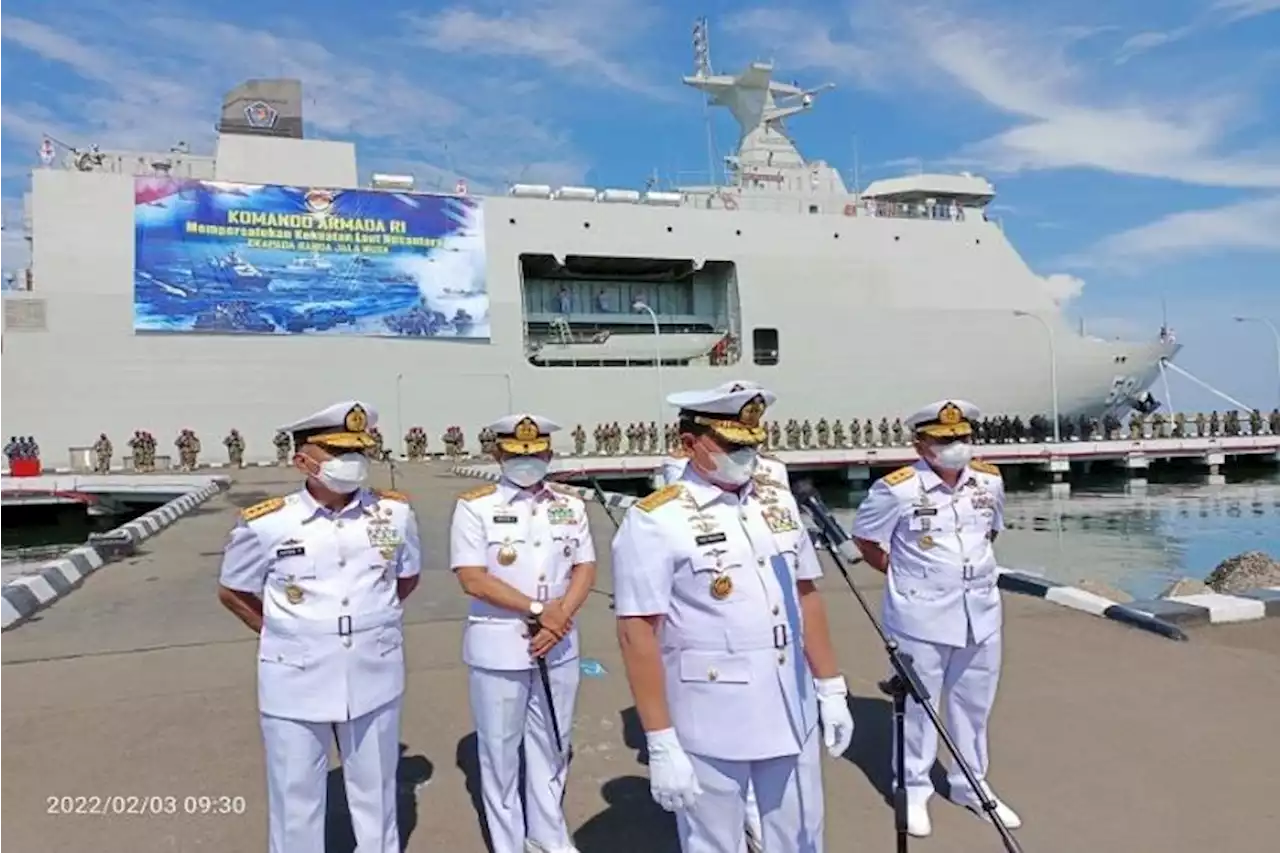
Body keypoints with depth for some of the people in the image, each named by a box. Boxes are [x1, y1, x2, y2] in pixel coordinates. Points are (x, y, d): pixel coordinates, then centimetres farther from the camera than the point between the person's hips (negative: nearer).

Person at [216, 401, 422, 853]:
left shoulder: (396, 513, -5)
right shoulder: (266, 524, -12)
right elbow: (233, 593, 5)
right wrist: (285, 636, 4)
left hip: (373, 676, 2)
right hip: (296, 682, -2)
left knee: (376, 792, 18)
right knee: (295, 799, 12)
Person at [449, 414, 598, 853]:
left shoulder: (571, 505, 5)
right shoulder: (475, 506, -8)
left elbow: (586, 568, 3)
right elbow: (472, 578, -14)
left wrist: (560, 617, -14)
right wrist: (537, 609, -16)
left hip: (558, 645, 4)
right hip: (498, 646, -3)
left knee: (551, 744, 17)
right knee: (499, 749, 9)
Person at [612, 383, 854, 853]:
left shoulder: (780, 503, 5)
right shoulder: (655, 521, -15)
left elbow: (807, 599, 12)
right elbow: (637, 634, -16)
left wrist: (831, 691, 11)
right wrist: (661, 745, -16)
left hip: (793, 713, 6)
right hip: (710, 725, -5)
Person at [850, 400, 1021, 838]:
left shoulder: (990, 481, -1)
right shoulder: (897, 490, -17)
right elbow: (866, 540, -4)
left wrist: (971, 567, 10)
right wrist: (905, 574, 2)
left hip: (981, 612, 5)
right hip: (920, 616, -5)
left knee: (974, 703, 19)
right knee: (918, 704, 8)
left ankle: (972, 785, 38)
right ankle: (914, 790, 27)